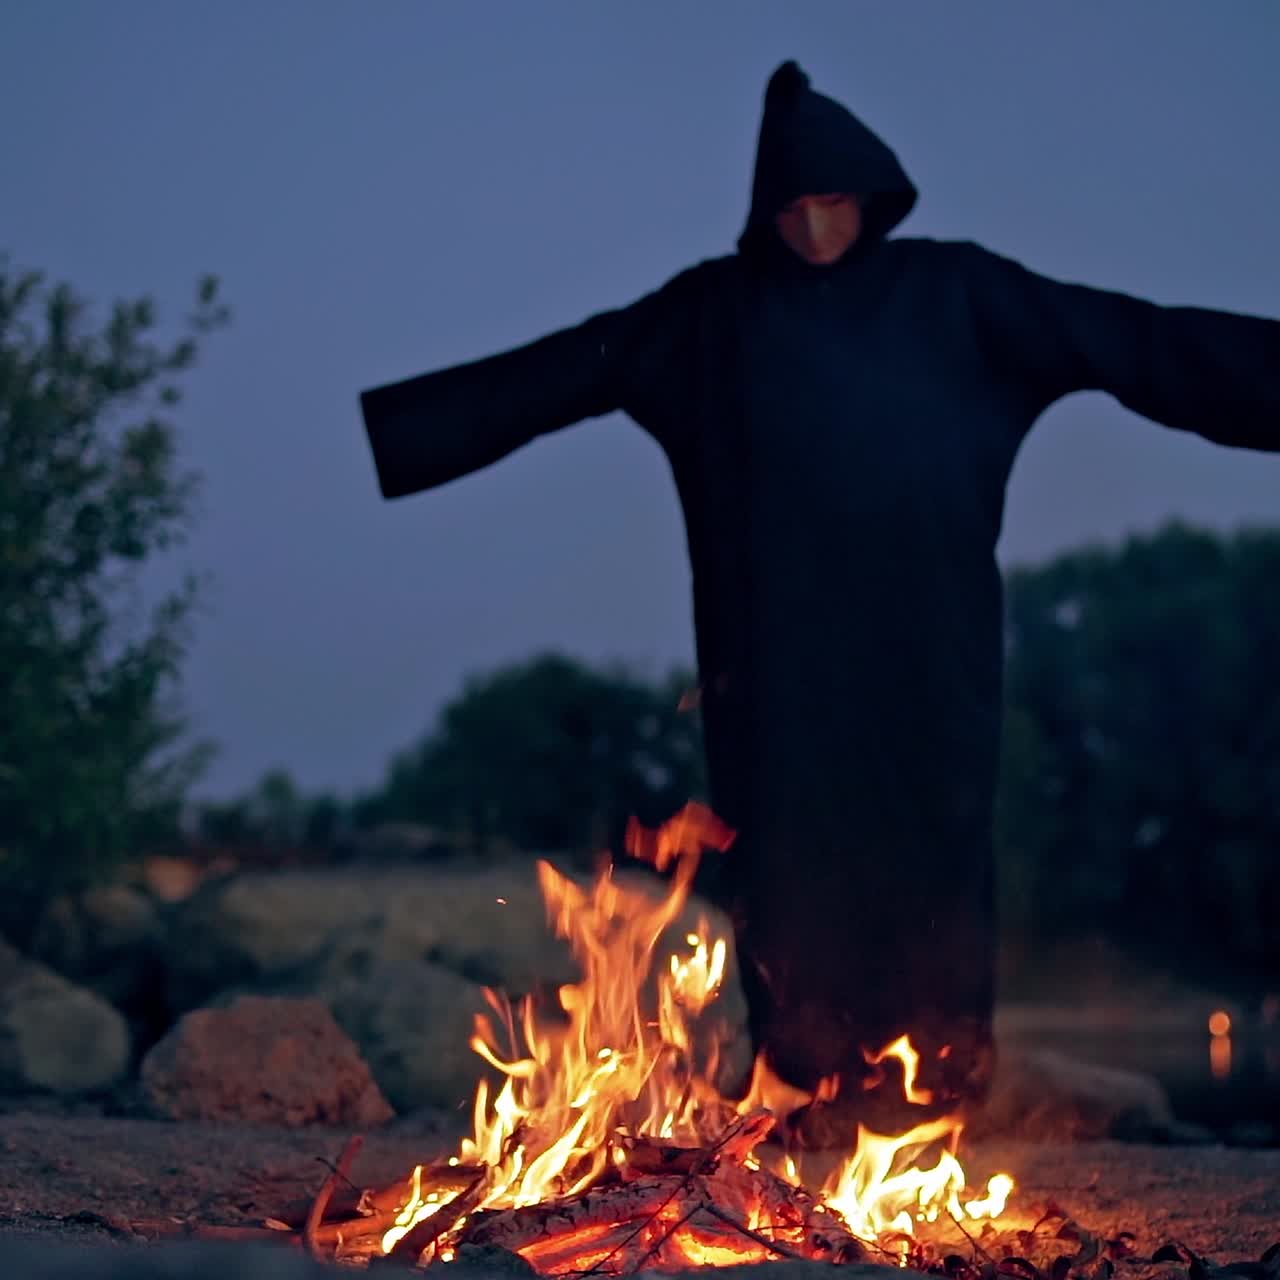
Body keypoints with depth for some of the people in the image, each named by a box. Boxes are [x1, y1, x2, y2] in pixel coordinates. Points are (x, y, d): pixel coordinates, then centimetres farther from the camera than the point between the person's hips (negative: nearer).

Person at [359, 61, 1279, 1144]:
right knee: (794, 861, -2)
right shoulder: (713, 315, 9)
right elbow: (550, 374, 8)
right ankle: (826, 1094, 5)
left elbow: (1140, 341, 3)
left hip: (926, 654, -1)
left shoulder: (955, 297, 7)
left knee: (927, 853, -4)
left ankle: (930, 1094, 4)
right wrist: (383, 429, 3)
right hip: (780, 659, 1)